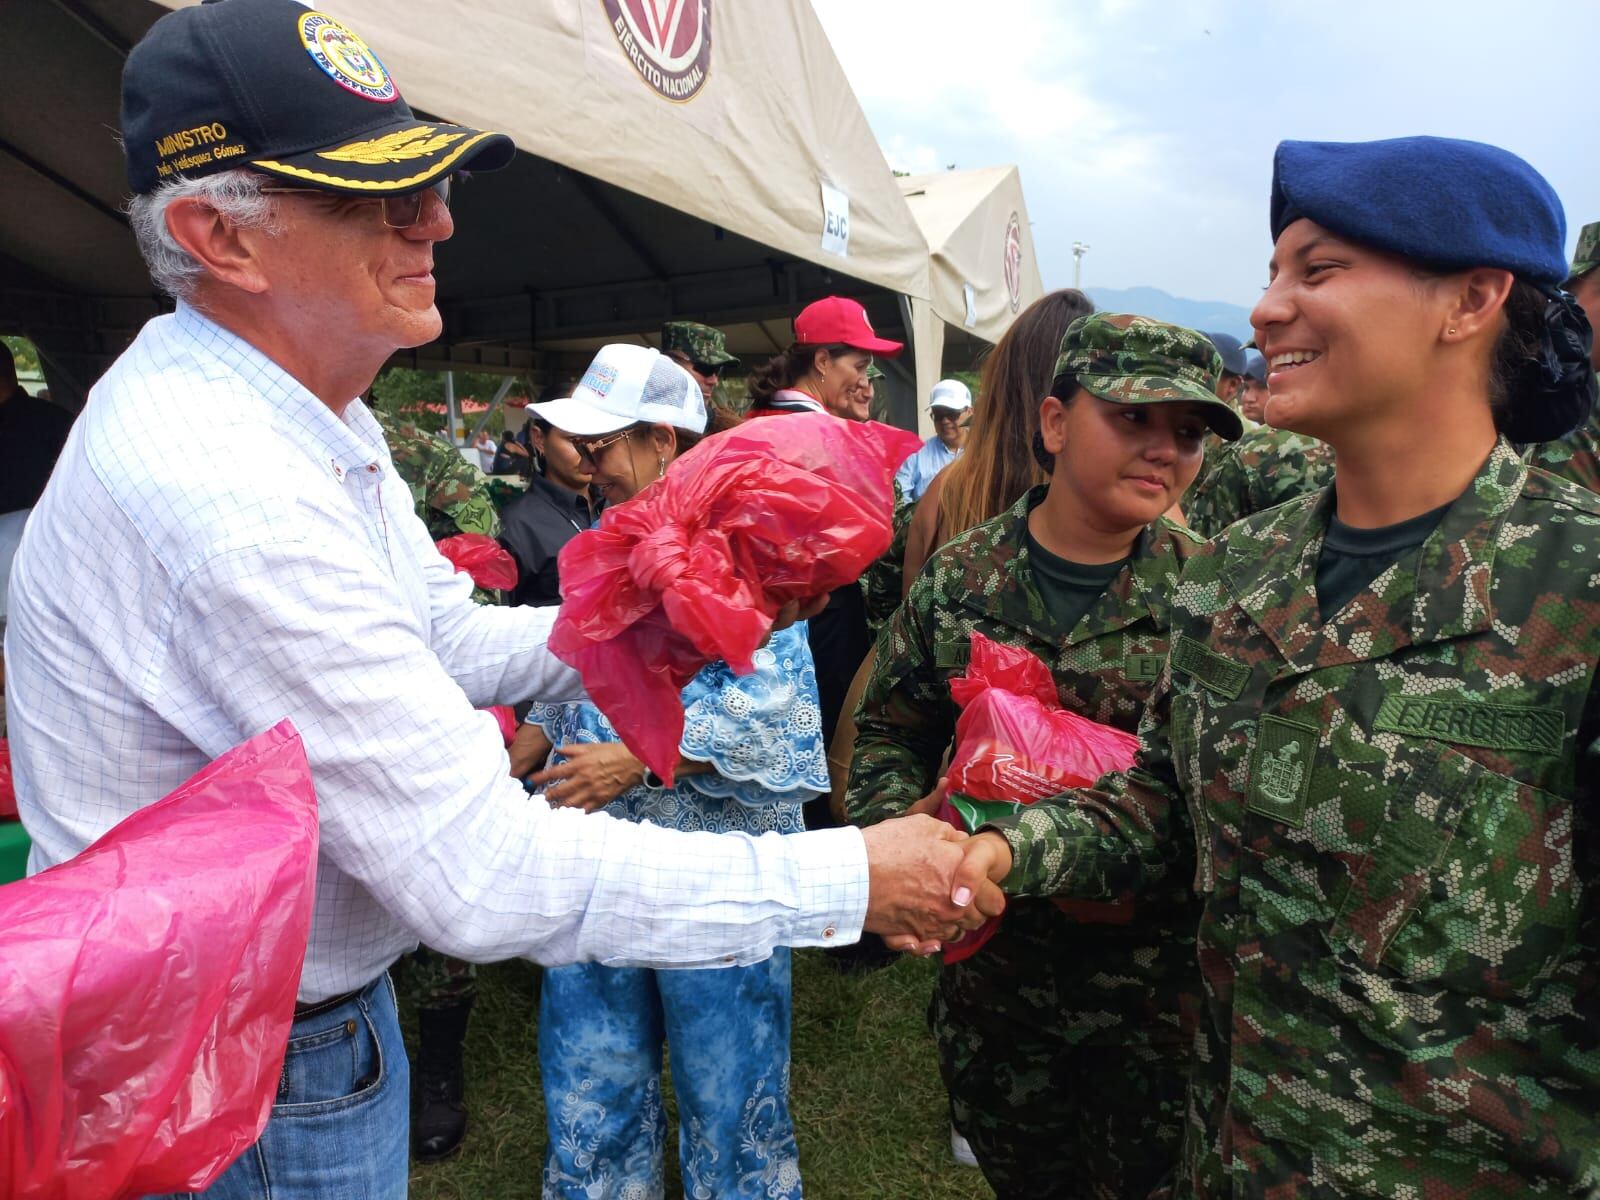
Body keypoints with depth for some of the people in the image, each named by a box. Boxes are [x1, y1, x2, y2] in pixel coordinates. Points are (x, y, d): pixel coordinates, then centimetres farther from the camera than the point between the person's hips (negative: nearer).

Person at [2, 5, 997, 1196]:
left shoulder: (303, 416, -1)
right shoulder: (225, 496, -34)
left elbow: (450, 639, 6)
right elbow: (489, 877, -34)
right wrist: (850, 879, -28)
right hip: (257, 1094, -8)